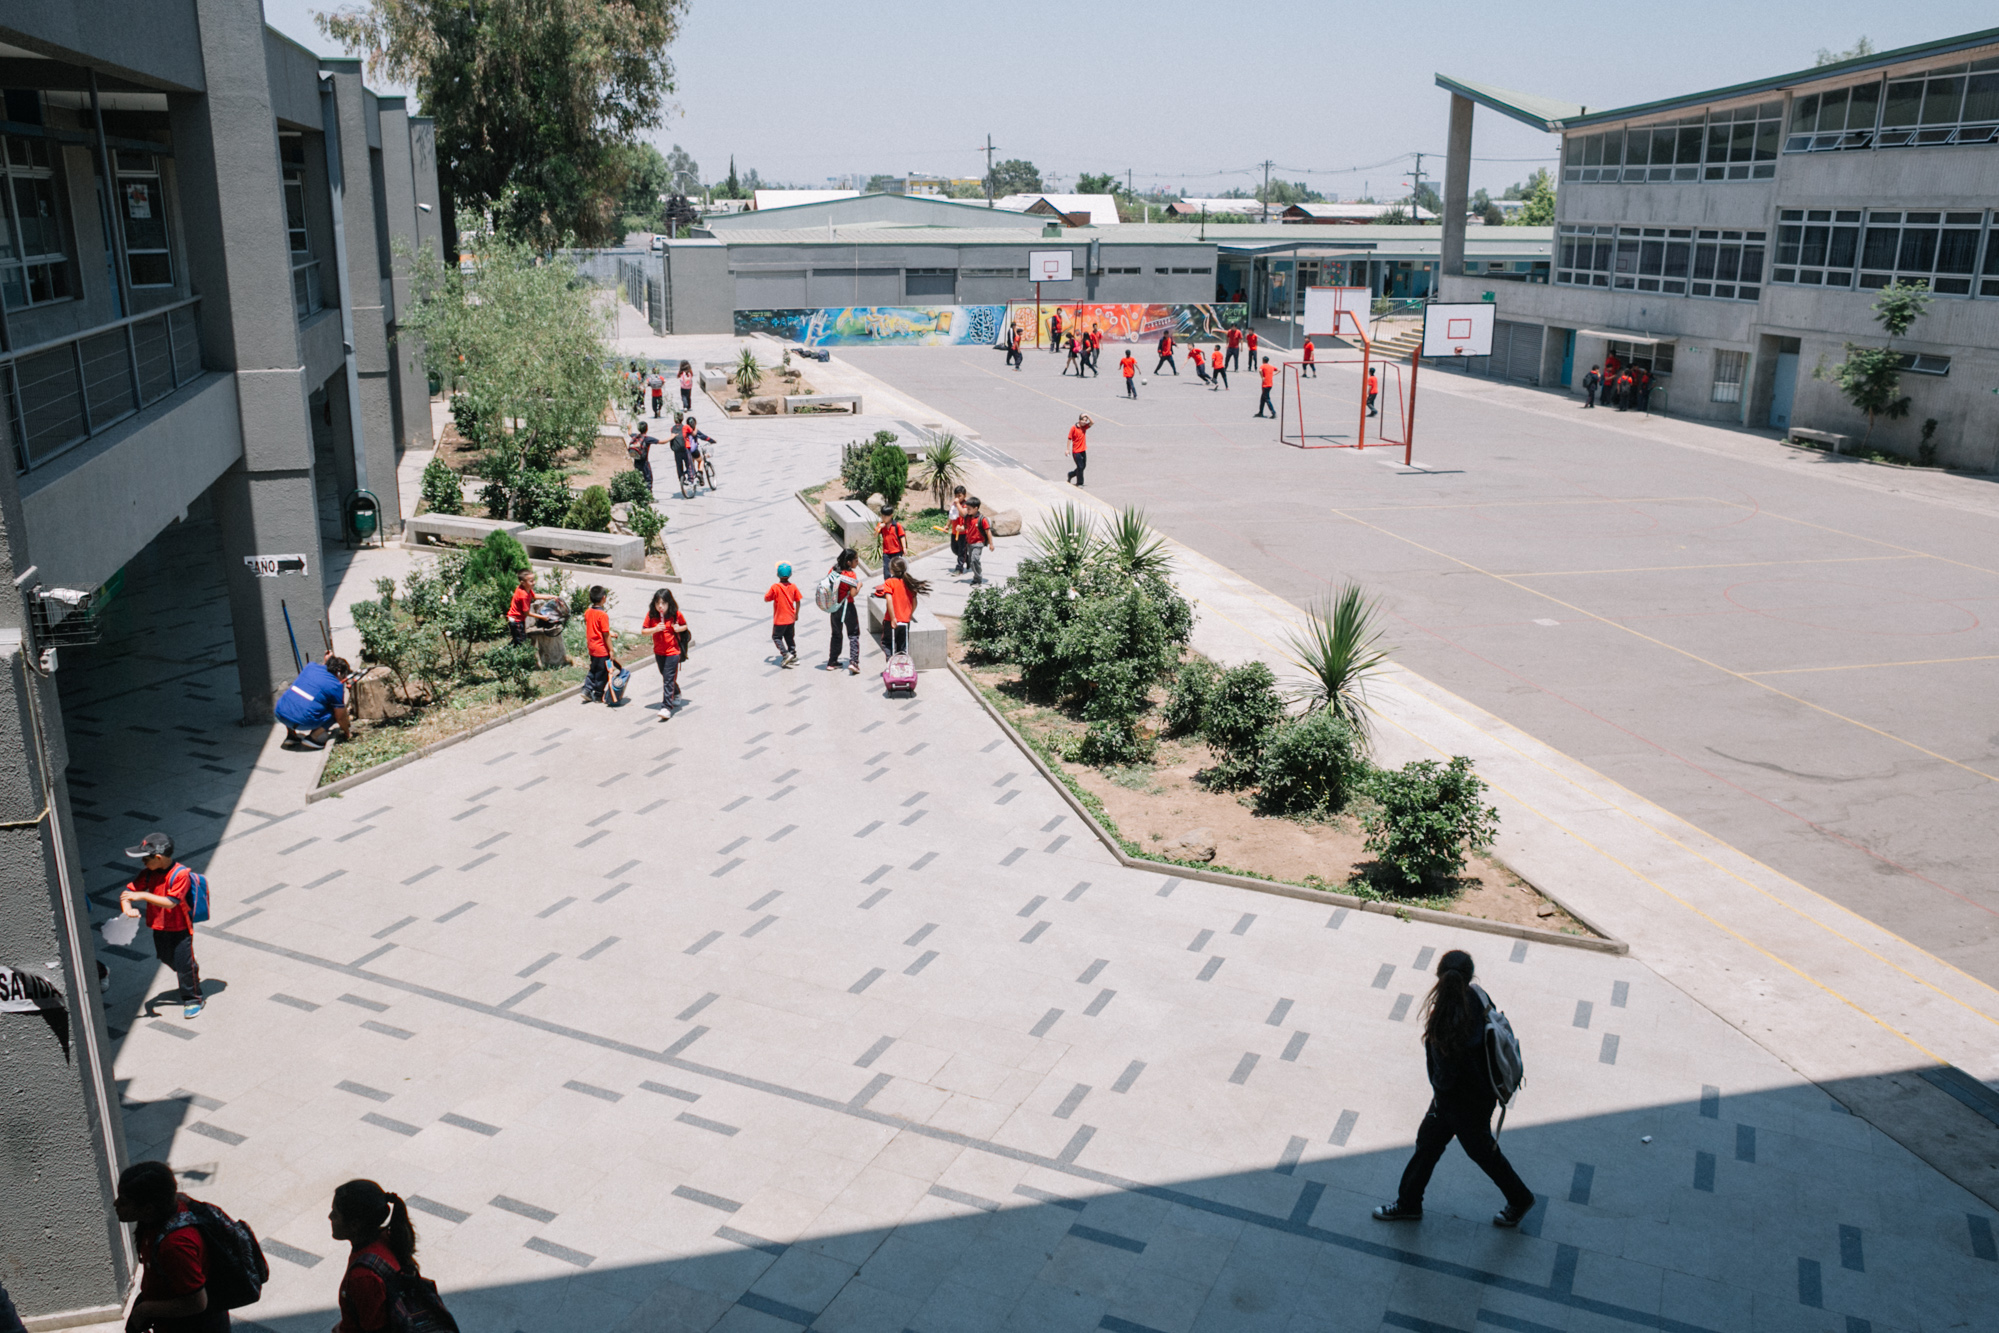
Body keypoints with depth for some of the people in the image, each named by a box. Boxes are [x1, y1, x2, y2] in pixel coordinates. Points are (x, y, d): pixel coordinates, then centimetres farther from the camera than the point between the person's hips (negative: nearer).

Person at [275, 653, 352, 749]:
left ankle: (291, 735, 26)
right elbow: (340, 717, 7)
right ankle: (314, 737, -2)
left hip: (280, 714, 6)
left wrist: (325, 662, 49)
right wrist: (347, 733, 24)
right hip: (303, 722, -6)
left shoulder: (311, 666, 15)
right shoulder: (336, 686, 1)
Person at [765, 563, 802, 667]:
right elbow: (798, 601, 2)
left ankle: (785, 654, -7)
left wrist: (767, 593, 13)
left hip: (779, 619, -4)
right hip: (791, 618, 5)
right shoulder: (793, 586, -5)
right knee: (790, 637, 17)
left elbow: (766, 599, -9)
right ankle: (793, 656, 18)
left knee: (776, 637, 8)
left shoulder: (775, 587, -16)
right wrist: (796, 614, 15)